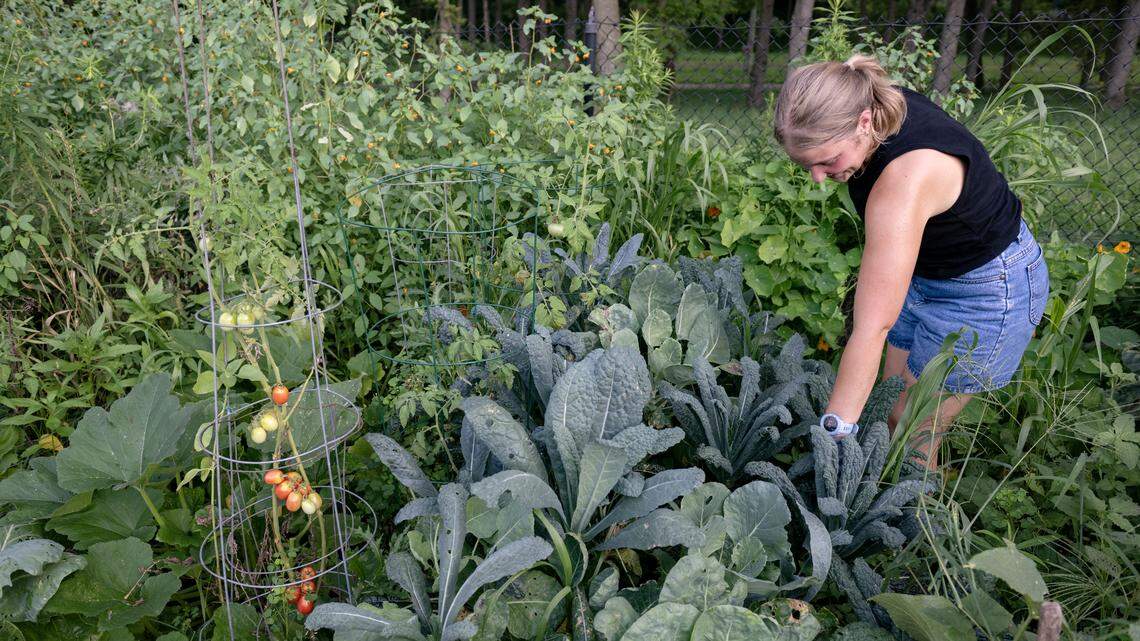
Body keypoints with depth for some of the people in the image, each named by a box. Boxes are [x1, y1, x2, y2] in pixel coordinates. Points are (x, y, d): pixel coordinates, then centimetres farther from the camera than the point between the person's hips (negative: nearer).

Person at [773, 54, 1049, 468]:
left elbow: (872, 329, -42)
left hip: (986, 292, -8)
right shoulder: (875, 106, -16)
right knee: (890, 412, 13)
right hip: (927, 271, 8)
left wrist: (833, 433, -41)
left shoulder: (905, 179, -41)